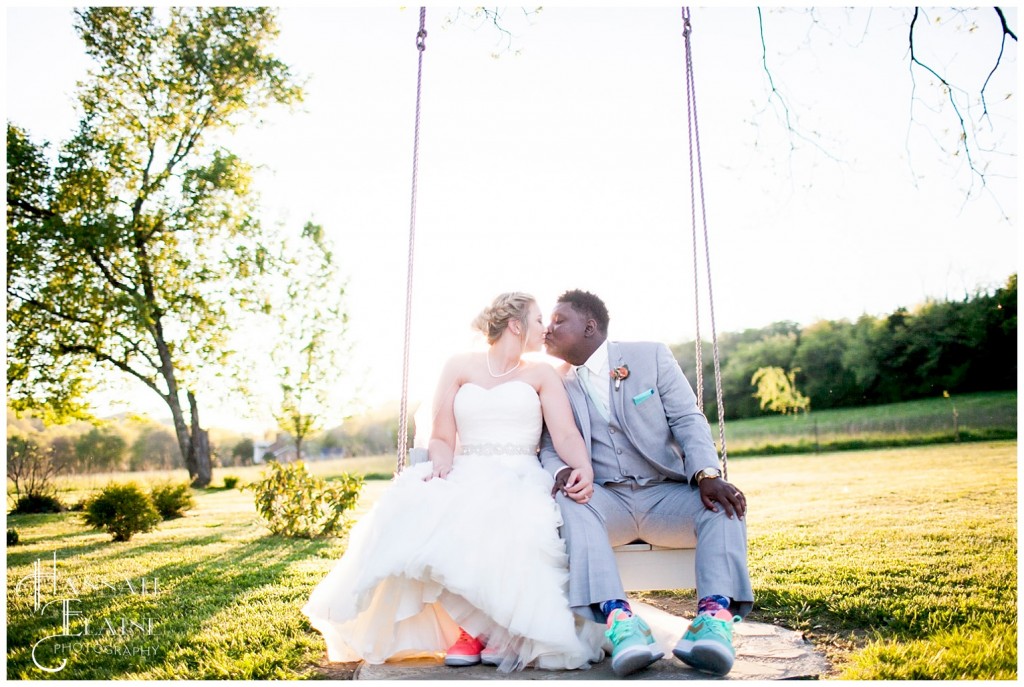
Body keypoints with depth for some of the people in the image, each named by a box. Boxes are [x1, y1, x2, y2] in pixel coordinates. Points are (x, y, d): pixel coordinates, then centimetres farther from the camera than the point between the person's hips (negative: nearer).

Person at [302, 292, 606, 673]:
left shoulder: (542, 374, 13)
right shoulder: (460, 366, 12)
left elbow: (566, 434, -1)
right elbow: (442, 438, 8)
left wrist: (584, 467, -23)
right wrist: (442, 460, -16)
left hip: (520, 479, -1)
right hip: (464, 476, 1)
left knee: (505, 526, -36)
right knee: (419, 513, -32)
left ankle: (502, 631, -14)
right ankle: (466, 629, -18)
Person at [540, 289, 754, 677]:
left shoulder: (651, 356, 6)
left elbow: (688, 420, -1)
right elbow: (549, 447, 4)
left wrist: (707, 474, -20)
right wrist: (561, 472, -22)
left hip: (666, 495, 0)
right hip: (605, 502, 0)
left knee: (724, 502, -27)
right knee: (568, 500, -32)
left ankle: (715, 616, -38)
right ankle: (618, 618, -42)